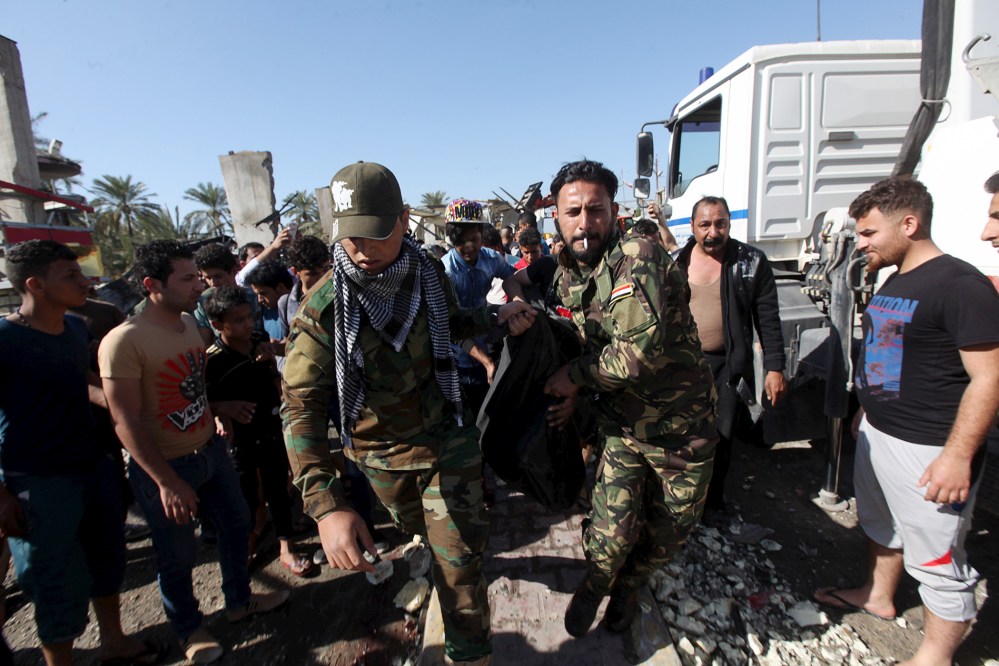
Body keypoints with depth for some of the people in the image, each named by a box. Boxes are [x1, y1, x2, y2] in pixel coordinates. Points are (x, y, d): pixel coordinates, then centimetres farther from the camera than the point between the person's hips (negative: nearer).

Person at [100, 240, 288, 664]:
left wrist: (219, 407, 10)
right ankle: (189, 629, 40)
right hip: (164, 468, -7)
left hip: (209, 451, 7)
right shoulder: (124, 342, -23)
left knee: (235, 525, 21)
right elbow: (126, 423, -22)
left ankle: (239, 601, 45)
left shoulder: (189, 323, 1)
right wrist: (167, 482, -22)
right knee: (179, 555, 12)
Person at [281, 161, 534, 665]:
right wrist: (325, 505, -38)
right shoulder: (324, 304, -23)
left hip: (446, 436, 0)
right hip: (380, 450, 0)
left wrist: (498, 317, -11)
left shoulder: (429, 273, -12)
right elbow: (301, 404, -27)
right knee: (418, 527, 28)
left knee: (458, 558, 0)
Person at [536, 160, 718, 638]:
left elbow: (640, 350, -35)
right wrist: (577, 393, -1)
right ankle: (594, 585, 30)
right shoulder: (567, 274, -1)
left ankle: (628, 586, 47)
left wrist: (576, 375, -20)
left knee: (669, 531, 15)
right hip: (622, 423, 3)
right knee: (615, 530, -5)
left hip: (682, 426, -3)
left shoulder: (638, 258, -25)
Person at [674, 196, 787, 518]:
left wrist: (774, 367, -7)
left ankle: (714, 500, 31)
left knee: (721, 437, 9)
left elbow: (768, 319, -3)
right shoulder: (677, 262, 2)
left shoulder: (752, 262, -4)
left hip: (728, 366, -1)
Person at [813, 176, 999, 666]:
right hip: (877, 434, 9)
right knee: (880, 525, 25)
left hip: (928, 451, -9)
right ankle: (877, 595, 46)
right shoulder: (894, 282, 9)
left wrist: (958, 455, -23)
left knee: (936, 561, 6)